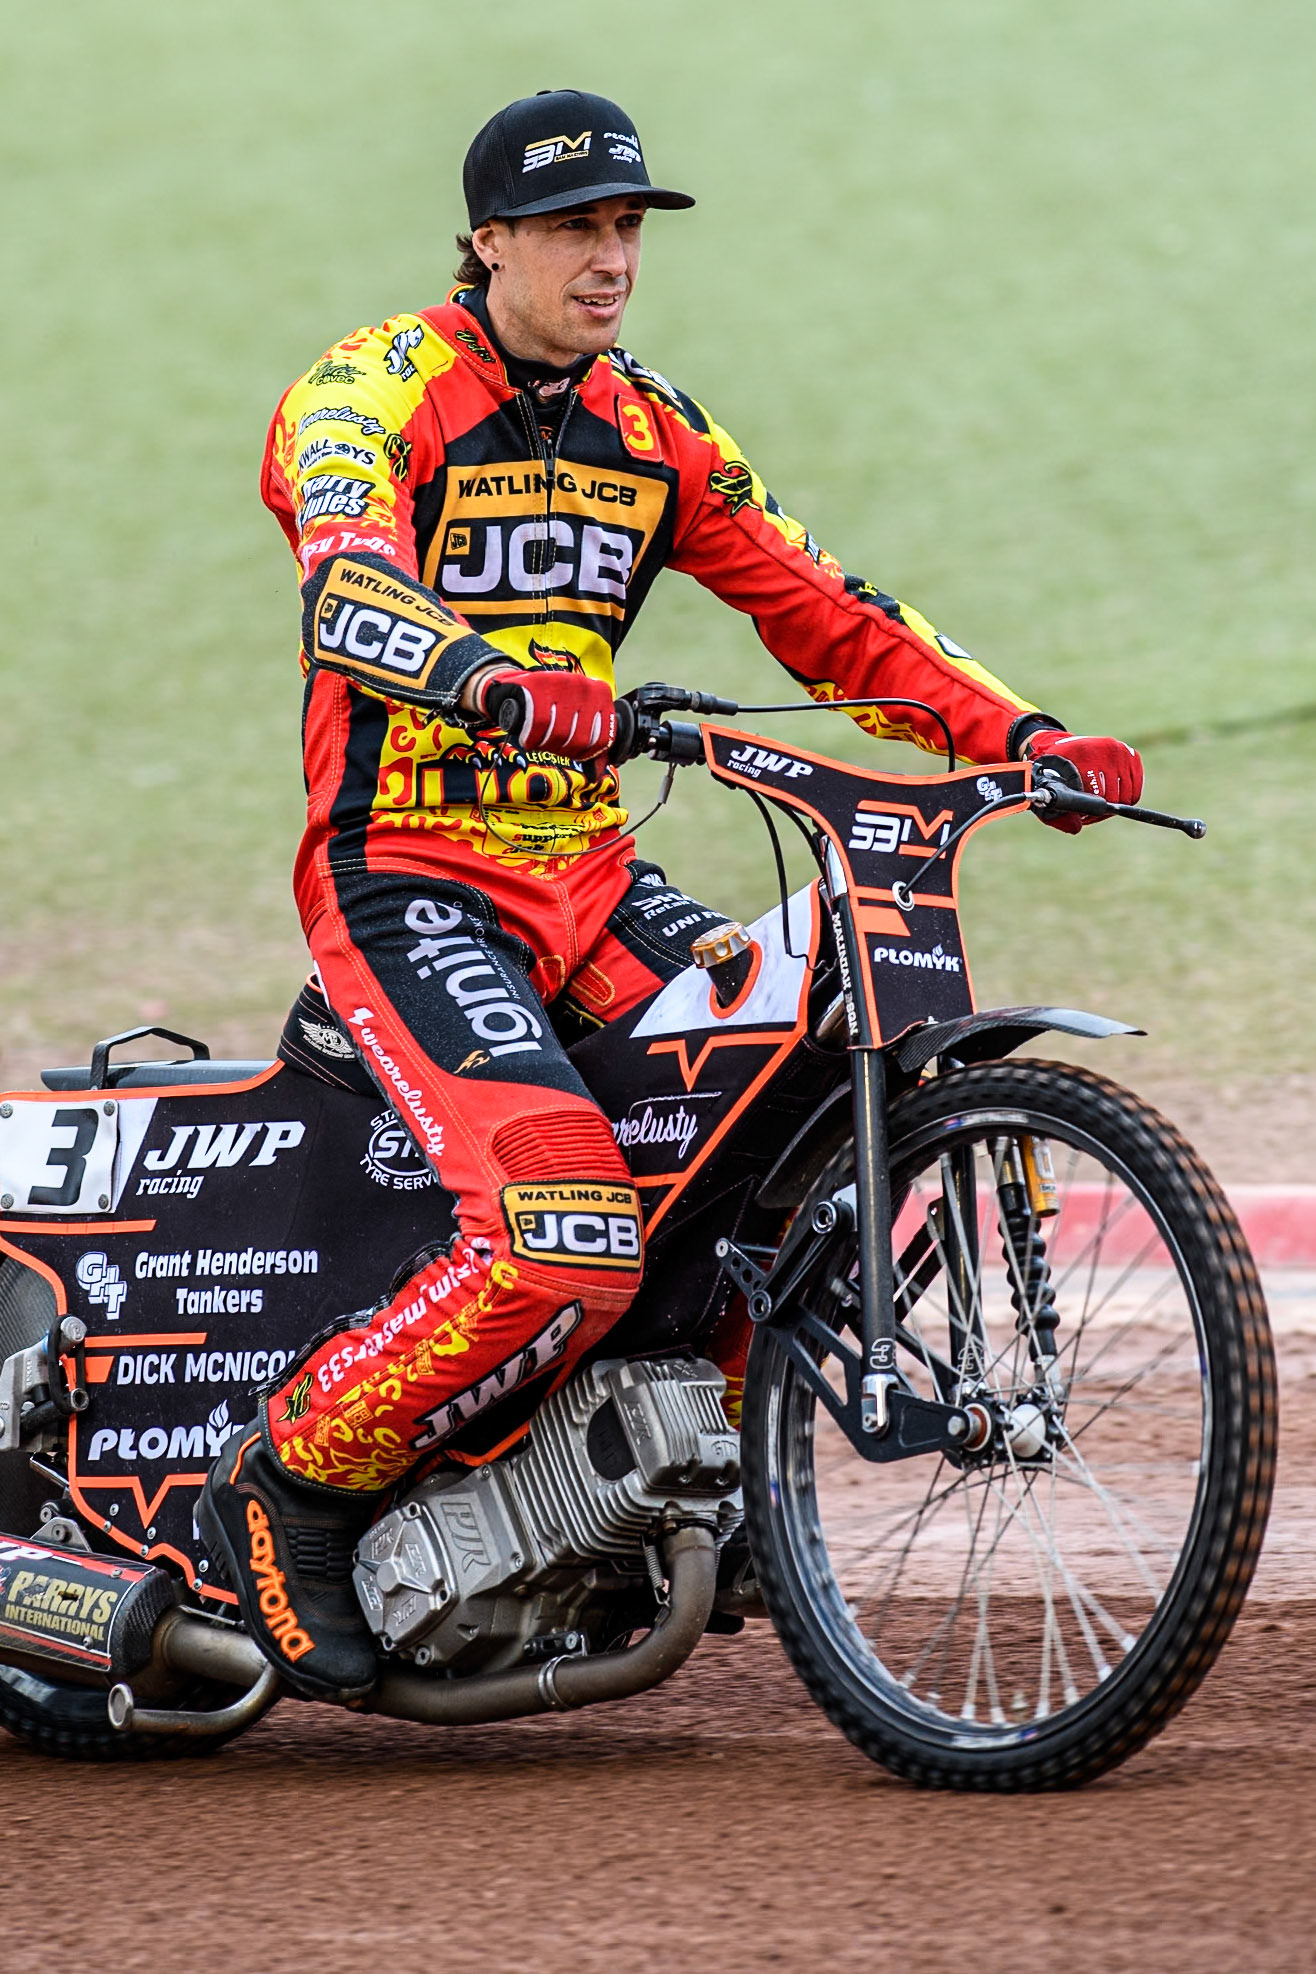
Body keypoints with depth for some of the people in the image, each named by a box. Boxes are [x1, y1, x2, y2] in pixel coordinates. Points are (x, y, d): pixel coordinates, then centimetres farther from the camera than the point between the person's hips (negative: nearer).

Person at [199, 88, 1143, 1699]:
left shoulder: (650, 430, 13)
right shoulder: (375, 391, -9)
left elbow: (826, 615, 12)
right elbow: (349, 596, -29)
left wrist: (1022, 737, -2)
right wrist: (493, 684, -50)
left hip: (589, 871, 7)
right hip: (406, 875, -7)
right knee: (561, 1240, -28)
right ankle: (287, 1487, -8)